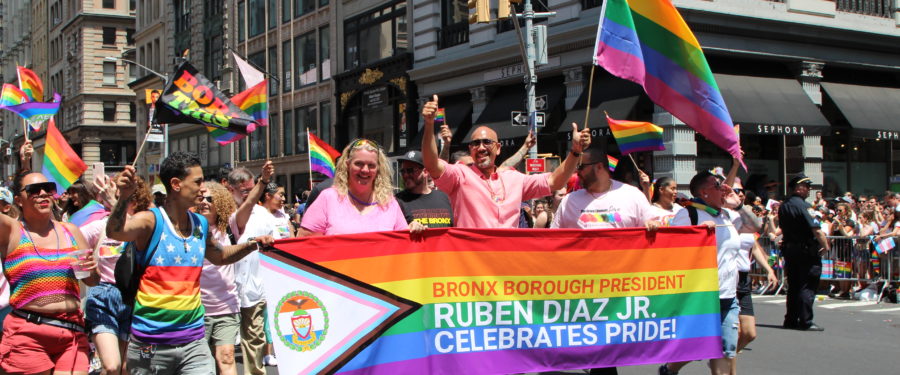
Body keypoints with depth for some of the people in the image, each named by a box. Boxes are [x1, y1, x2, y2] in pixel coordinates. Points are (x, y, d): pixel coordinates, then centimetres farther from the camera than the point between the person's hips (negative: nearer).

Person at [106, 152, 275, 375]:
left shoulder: (201, 225, 8)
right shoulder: (151, 221, -9)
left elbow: (219, 256, 27)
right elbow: (114, 232, -29)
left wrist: (252, 245, 12)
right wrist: (124, 197, -46)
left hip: (193, 342, 4)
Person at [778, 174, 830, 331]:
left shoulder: (783, 207, 11)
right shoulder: (803, 206, -15)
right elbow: (816, 230, -21)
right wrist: (826, 246, -9)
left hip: (790, 250, 8)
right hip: (807, 251, -8)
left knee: (793, 286, 14)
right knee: (807, 287, -4)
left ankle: (791, 319, 18)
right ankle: (805, 321, -4)